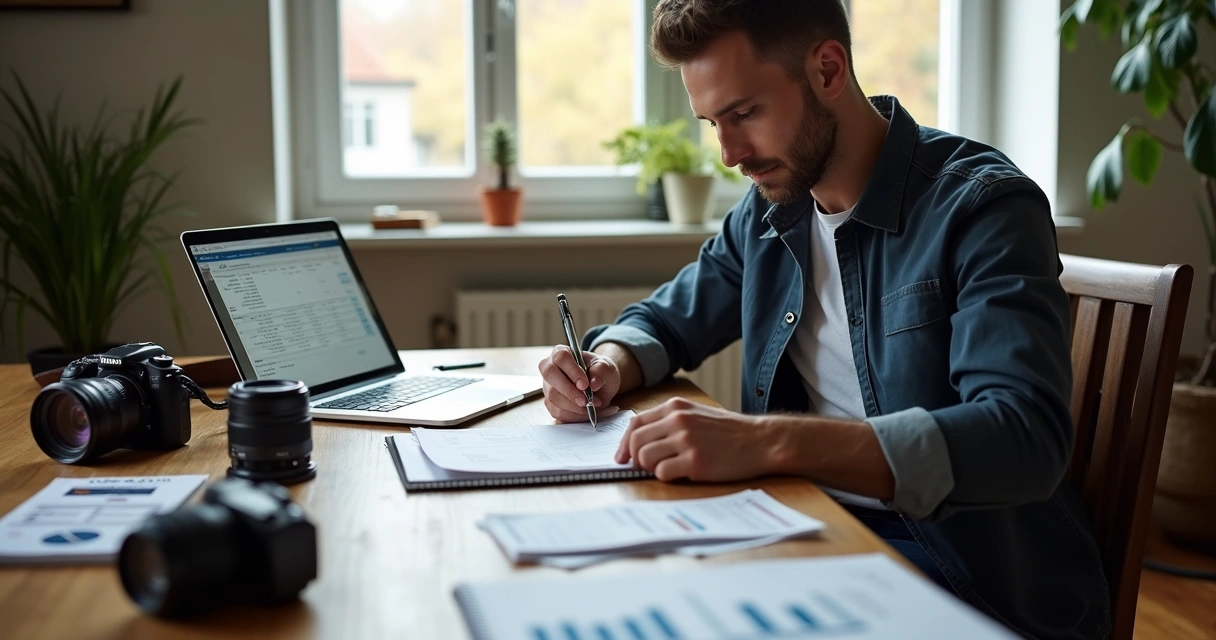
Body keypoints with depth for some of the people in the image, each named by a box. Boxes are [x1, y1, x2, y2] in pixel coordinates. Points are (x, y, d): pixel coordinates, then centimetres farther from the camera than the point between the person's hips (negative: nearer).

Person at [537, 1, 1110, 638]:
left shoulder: (980, 204, -15)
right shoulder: (770, 209, 7)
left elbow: (1023, 440, -28)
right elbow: (668, 318, 22)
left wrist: (768, 442, -39)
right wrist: (611, 361, -4)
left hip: (970, 562, -6)